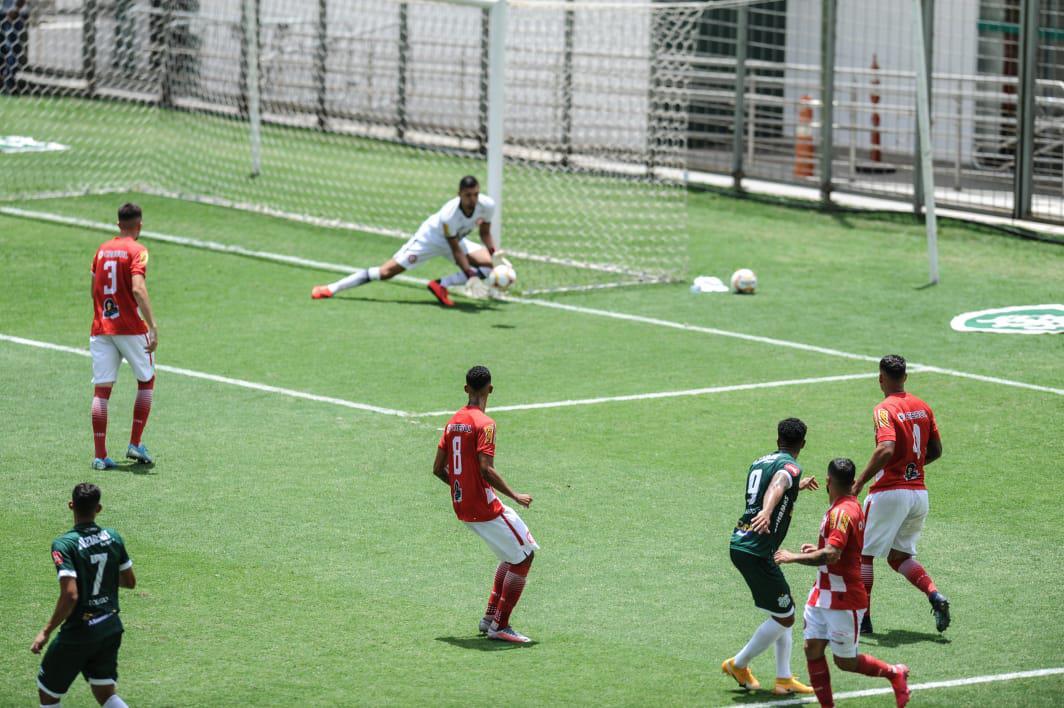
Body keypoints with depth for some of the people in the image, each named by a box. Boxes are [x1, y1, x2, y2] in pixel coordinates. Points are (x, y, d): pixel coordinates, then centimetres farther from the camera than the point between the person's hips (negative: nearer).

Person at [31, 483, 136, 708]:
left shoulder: (64, 545, -18)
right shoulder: (113, 537, 0)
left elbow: (70, 595, -26)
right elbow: (130, 582, 11)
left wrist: (46, 631, -16)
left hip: (78, 632, -6)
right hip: (111, 628, 6)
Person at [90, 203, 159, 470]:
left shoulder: (102, 250, 11)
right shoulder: (137, 251, -7)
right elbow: (138, 289, -21)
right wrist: (153, 326, -25)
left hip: (100, 327, 5)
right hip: (130, 327, -5)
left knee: (102, 390, 2)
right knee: (146, 381, 15)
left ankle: (100, 455, -4)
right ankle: (135, 445, 9)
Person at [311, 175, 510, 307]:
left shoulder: (486, 205, -25)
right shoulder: (449, 216, -39)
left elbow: (485, 232, -3)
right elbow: (455, 250, -30)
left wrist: (495, 254, -18)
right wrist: (470, 275, -37)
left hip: (456, 240, 6)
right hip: (429, 239, -6)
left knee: (493, 264, -17)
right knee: (387, 271, -12)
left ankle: (442, 285, -15)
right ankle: (332, 288, -3)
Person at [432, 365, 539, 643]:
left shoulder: (453, 422, 9)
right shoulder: (484, 424, -16)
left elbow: (438, 469, 12)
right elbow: (486, 469, -24)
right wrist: (515, 496, -15)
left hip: (462, 505, 9)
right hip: (484, 507, -9)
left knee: (513, 554, 22)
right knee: (524, 555, 0)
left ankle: (490, 617, 20)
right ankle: (500, 626, -2)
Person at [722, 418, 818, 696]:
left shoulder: (760, 462, 17)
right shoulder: (790, 467, -10)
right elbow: (776, 486, -33)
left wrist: (799, 486, 57)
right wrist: (766, 512, -54)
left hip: (740, 543, 9)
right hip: (756, 551, -9)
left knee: (782, 612, 16)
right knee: (784, 617, 1)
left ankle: (784, 679, 15)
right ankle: (738, 665, 12)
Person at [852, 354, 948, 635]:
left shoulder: (885, 410, -13)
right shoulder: (923, 407, 9)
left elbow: (886, 449, -27)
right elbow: (936, 451, 15)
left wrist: (859, 482, -22)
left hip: (889, 492, -7)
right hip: (919, 493, 7)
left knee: (863, 554, 7)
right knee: (899, 556, 17)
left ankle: (862, 619, 6)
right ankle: (935, 596, -6)